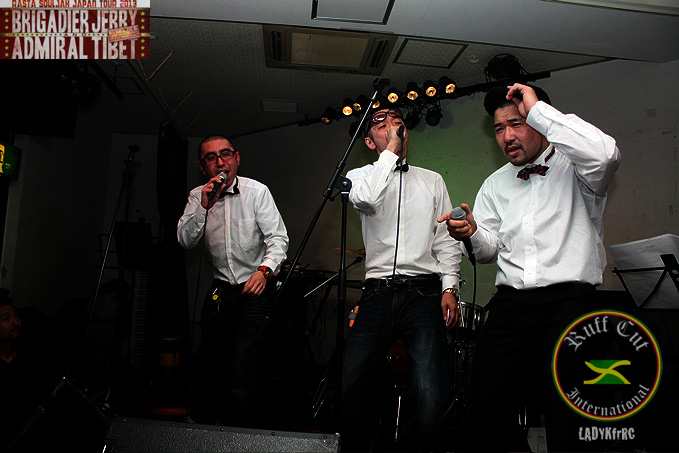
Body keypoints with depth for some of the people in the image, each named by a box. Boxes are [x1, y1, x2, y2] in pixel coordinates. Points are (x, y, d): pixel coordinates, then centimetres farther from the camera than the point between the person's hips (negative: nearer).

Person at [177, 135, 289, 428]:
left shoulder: (257, 191, -9)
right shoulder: (198, 196, 3)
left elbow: (278, 238, -13)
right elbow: (185, 241, -5)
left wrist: (265, 269, -31)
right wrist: (204, 206, -18)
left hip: (255, 291, -4)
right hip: (219, 291, 4)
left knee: (243, 367, -11)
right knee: (207, 363, 12)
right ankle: (202, 424, 36)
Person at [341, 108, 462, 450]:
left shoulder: (432, 181, 19)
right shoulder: (359, 176, 14)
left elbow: (446, 239, 14)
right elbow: (366, 199, -12)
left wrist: (450, 286, 1)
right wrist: (391, 151, -2)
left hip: (424, 293, 0)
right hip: (377, 293, 0)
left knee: (432, 402, -15)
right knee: (347, 391, -8)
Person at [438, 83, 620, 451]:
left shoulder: (574, 168, 6)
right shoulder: (495, 184, 20)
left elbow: (605, 155, -19)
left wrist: (537, 109, -10)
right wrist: (474, 233, -7)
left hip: (568, 299, -4)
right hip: (509, 302, 4)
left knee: (566, 415, -14)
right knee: (488, 406, -5)